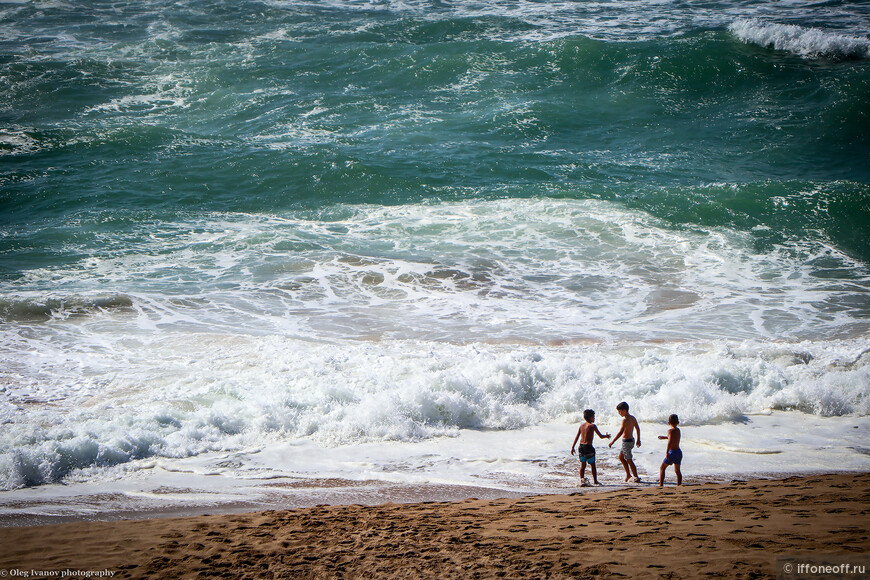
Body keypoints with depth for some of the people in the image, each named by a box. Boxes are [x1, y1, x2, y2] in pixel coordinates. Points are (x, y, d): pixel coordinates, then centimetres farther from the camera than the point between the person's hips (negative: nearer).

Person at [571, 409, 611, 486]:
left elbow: (577, 437, 10)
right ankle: (595, 481, 10)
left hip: (581, 446, 6)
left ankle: (582, 480, 9)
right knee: (592, 465, 5)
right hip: (588, 447, -6)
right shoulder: (592, 426, -9)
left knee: (583, 465, 12)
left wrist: (572, 447, 13)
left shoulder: (582, 426, 8)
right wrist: (607, 436, 13)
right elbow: (601, 436, -7)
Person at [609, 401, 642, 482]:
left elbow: (621, 432, -28)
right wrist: (638, 440, 24)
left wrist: (612, 442, -27)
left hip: (626, 442, -9)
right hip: (631, 440, 9)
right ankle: (628, 474, 26)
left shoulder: (625, 420, -21)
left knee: (629, 460, -1)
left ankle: (636, 478, 3)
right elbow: (638, 429, 14)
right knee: (621, 457, 22)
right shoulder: (632, 418, 6)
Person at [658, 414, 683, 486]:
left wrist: (667, 452, -33)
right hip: (679, 452, 6)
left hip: (672, 452, -6)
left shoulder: (670, 430, -12)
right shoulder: (678, 430, 10)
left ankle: (661, 485, 3)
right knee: (677, 471, 17)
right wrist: (664, 437, 44)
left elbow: (670, 441, -28)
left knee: (662, 468, 9)